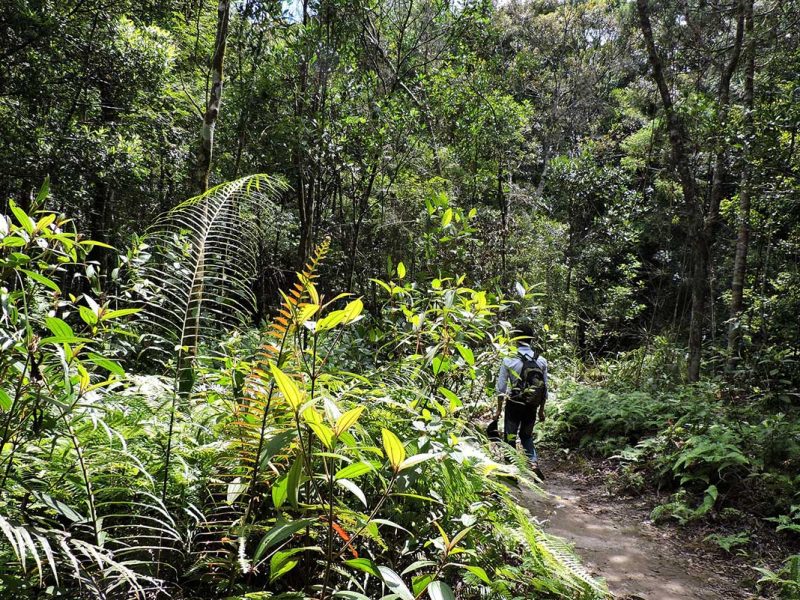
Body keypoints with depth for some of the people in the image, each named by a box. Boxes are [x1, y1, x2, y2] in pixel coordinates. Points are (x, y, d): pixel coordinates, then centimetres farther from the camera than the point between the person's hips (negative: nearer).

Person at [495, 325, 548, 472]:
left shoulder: (509, 360, -9)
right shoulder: (541, 361, -1)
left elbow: (501, 388, -6)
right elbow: (545, 388, 4)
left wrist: (499, 410, 3)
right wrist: (541, 410, 15)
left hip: (514, 404, -3)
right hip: (532, 406, 3)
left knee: (510, 438, 10)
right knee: (526, 436, 22)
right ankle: (534, 463, 4)